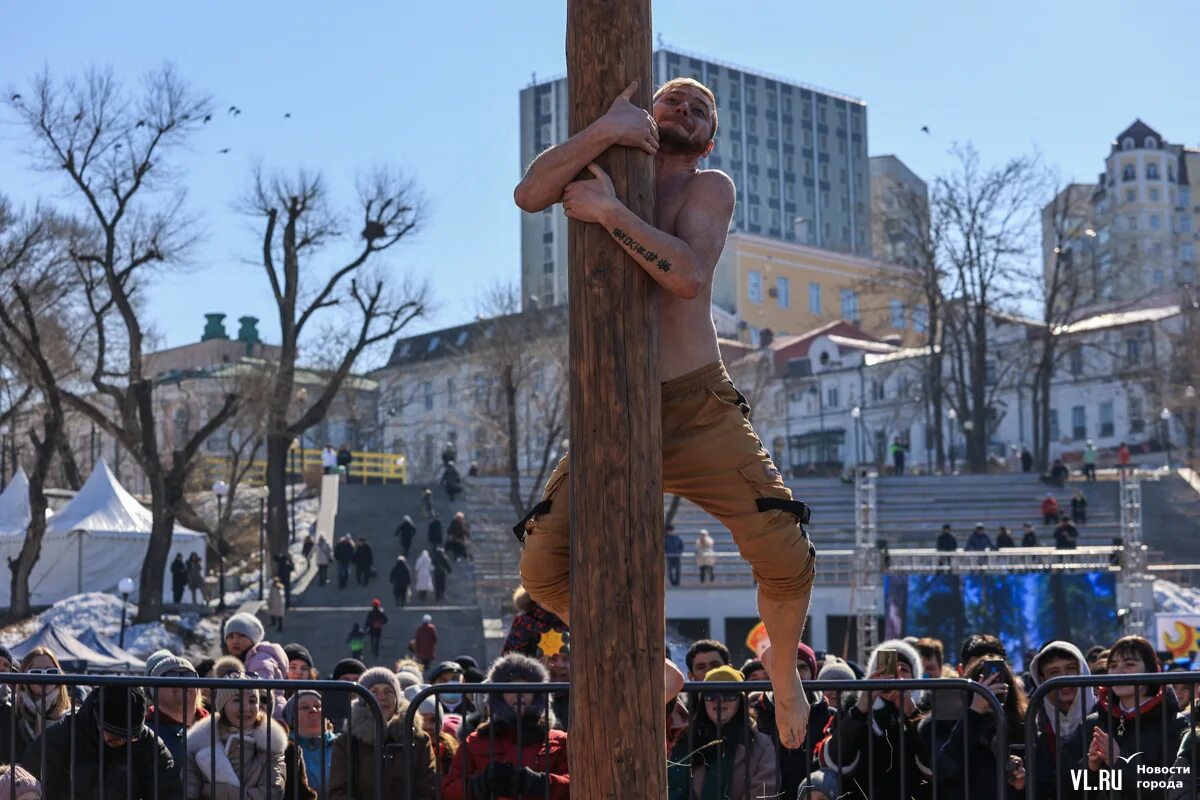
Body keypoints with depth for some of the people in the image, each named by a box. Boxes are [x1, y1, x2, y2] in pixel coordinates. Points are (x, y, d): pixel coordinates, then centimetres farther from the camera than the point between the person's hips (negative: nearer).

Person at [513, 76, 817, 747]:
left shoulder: (710, 187, 2)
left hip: (700, 407, -2)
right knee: (544, 569, -9)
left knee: (784, 556, -15)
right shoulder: (607, 168, 10)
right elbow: (529, 195, -12)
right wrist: (604, 131, -23)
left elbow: (689, 274, -19)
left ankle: (784, 673, 17)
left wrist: (610, 212, -24)